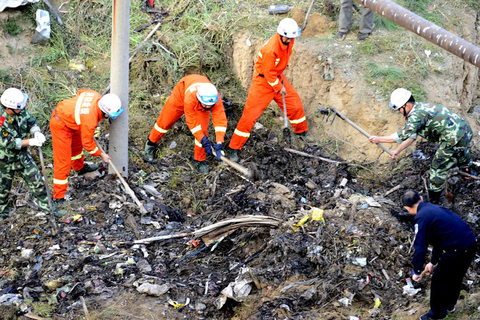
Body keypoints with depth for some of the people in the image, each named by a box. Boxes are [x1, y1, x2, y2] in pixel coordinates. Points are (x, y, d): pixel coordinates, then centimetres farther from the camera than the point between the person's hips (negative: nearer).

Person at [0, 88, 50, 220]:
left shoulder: (22, 111, -16)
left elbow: (31, 122, -1)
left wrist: (37, 133, -25)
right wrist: (31, 142, -32)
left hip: (23, 155, 4)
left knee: (37, 181, 6)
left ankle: (47, 207, 19)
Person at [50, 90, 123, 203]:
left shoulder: (97, 96, -14)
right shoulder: (89, 120, -34)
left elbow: (81, 92, 10)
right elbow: (87, 142, -18)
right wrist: (101, 155, -6)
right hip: (61, 126, -10)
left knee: (77, 144, 32)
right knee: (63, 162, -7)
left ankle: (80, 167, 61)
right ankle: (58, 197, -1)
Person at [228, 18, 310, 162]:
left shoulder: (289, 41, -9)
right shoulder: (270, 48, -34)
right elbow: (268, 73, -24)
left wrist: (281, 77, 12)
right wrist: (279, 87, -12)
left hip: (278, 77, 8)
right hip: (263, 80, -8)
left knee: (295, 104, 13)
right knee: (251, 114, -7)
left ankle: (301, 131, 40)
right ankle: (234, 148, 0)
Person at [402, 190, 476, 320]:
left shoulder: (421, 217, -13)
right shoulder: (434, 208, 15)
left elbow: (420, 247, -13)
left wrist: (417, 271, -1)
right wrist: (433, 262, 31)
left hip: (456, 250, -8)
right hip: (471, 244, 9)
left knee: (439, 281, 13)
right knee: (455, 278, 29)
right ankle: (449, 305, 49)